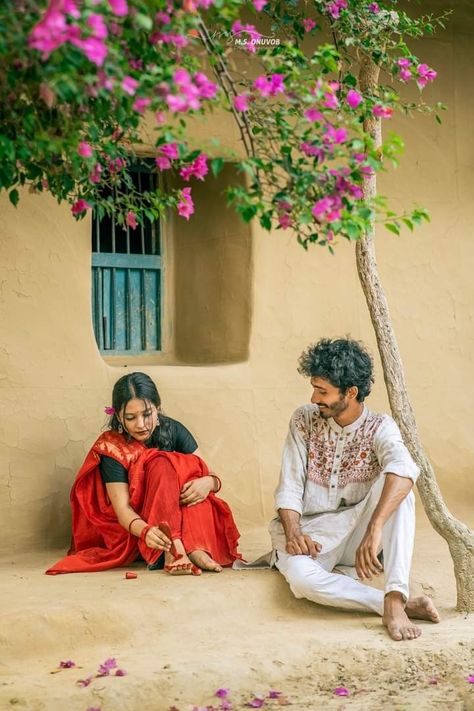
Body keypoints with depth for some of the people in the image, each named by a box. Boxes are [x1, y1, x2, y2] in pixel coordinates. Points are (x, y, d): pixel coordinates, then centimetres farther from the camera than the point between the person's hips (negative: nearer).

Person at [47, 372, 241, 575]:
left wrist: (208, 482, -29)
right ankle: (172, 552, -45)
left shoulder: (173, 430, -2)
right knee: (162, 465, -26)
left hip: (177, 520, 4)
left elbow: (209, 474, -2)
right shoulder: (112, 449, -13)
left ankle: (196, 548, -40)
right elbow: (122, 508, -23)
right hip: (134, 528, -4)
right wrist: (146, 531, -45)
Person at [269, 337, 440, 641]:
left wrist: (374, 530, -47)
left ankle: (395, 600, -38)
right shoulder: (304, 420, 2)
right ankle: (398, 604, -31)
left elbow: (404, 471, -31)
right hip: (310, 536, 0)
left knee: (395, 485, -30)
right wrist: (293, 534, -21)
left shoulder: (379, 428, -8)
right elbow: (289, 487, -1)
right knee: (300, 576, -37)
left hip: (354, 533, 0)